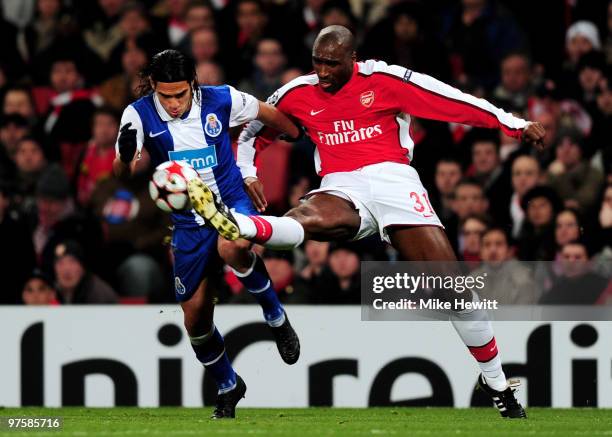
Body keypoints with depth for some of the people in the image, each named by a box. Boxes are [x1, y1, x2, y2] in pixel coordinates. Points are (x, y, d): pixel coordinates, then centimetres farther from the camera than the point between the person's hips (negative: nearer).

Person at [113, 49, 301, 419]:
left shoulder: (220, 101, -13)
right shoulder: (140, 115, -13)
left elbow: (270, 114, 6)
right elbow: (122, 175, -23)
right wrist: (125, 157, -45)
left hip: (231, 199, -2)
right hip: (188, 219, 2)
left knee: (232, 247, -38)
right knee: (196, 315, 3)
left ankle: (275, 316, -11)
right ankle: (228, 388, 28)